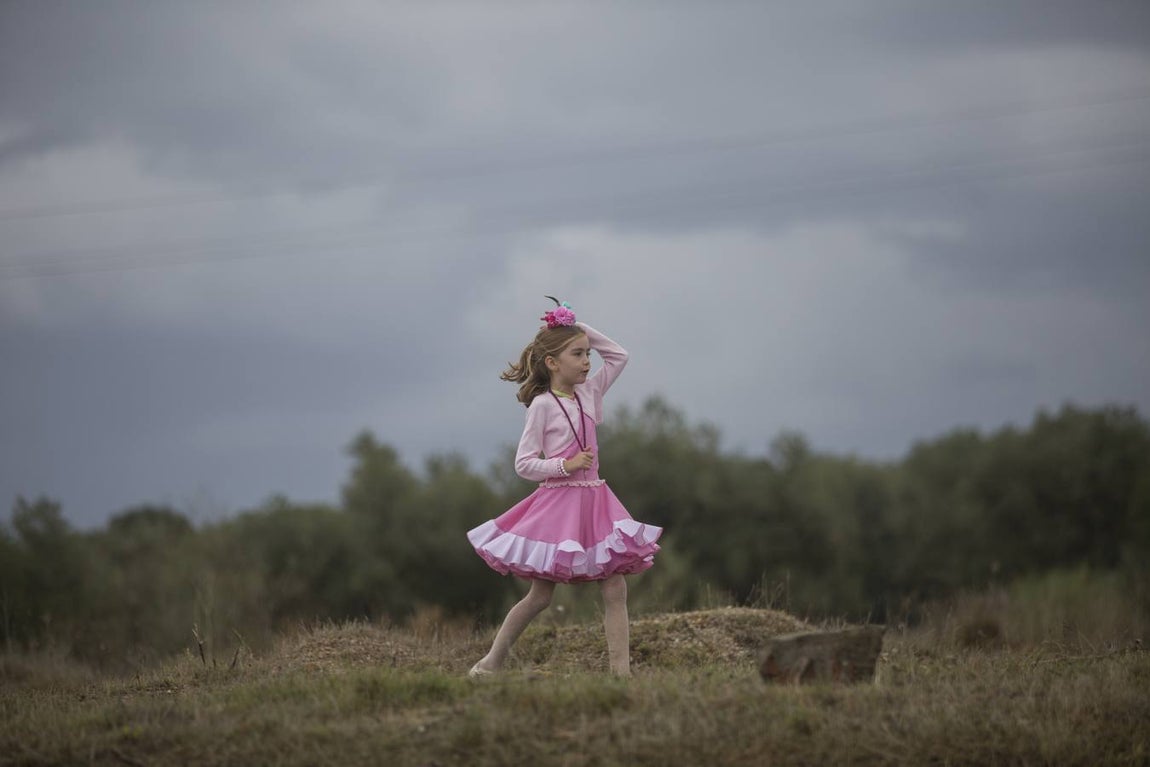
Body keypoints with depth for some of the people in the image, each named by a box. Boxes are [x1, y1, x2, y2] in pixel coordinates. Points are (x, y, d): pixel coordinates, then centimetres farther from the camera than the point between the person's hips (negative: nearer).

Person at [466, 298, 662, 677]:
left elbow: (618, 356, 17)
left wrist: (581, 329, 7)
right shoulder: (542, 405, -8)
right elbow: (524, 464, -9)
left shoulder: (587, 393, 9)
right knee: (540, 595, 0)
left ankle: (621, 670, -7)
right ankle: (492, 660, 13)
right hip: (558, 501, -6)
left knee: (615, 589, -4)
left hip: (593, 500, 6)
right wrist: (565, 466, -21)